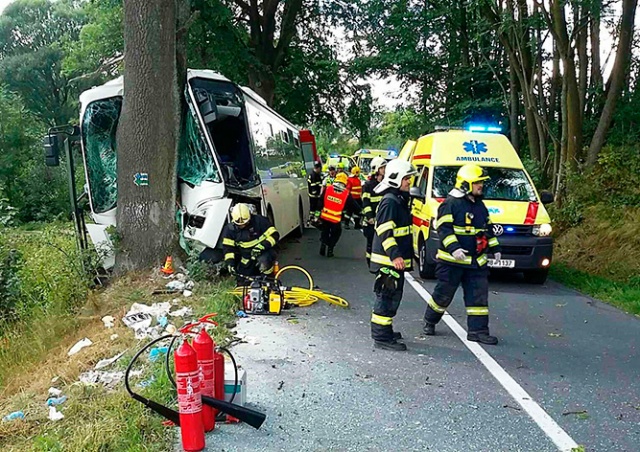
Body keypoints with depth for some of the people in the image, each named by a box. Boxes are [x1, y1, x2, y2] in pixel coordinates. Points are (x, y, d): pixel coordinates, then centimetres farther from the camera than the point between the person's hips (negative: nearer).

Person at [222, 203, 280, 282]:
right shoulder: (230, 228, -6)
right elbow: (228, 247, -3)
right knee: (242, 280, -3)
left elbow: (274, 235, -18)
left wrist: (260, 247, -28)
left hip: (263, 252, -3)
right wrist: (230, 262, -19)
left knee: (264, 261, -34)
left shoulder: (259, 221, -16)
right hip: (246, 257, 3)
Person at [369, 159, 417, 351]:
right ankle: (381, 337, -4)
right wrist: (395, 255, -29)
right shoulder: (390, 201, -15)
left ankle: (386, 331, 29)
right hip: (388, 261, -11)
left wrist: (400, 256, 30)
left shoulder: (399, 200, 18)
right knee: (387, 297, -8)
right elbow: (385, 232, -23)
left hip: (395, 260, 11)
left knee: (392, 296, 18)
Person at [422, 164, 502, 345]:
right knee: (443, 294, 4)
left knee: (479, 295, 4)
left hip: (477, 261, 7)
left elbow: (487, 228, 25)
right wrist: (453, 248, -27)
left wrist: (495, 248, 19)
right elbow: (444, 228, -17)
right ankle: (429, 322, 24)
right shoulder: (451, 203, -10)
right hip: (452, 260, -7)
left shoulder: (480, 205, 15)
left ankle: (478, 330, 10)